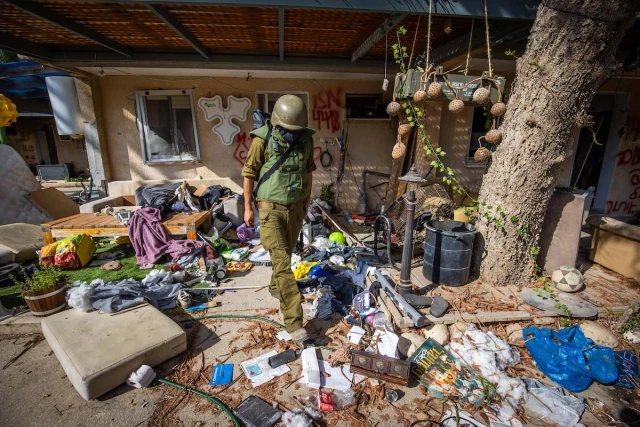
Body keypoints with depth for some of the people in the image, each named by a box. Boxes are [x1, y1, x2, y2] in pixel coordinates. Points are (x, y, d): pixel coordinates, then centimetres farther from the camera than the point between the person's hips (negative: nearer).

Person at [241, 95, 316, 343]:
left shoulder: (306, 140, -2)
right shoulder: (263, 140, -15)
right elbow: (249, 173, -7)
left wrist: (307, 200, 18)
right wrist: (247, 207, -4)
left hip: (295, 208, 5)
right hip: (271, 209, -5)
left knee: (285, 254, 20)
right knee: (282, 262, -9)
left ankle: (275, 287, 48)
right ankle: (294, 321, -4)